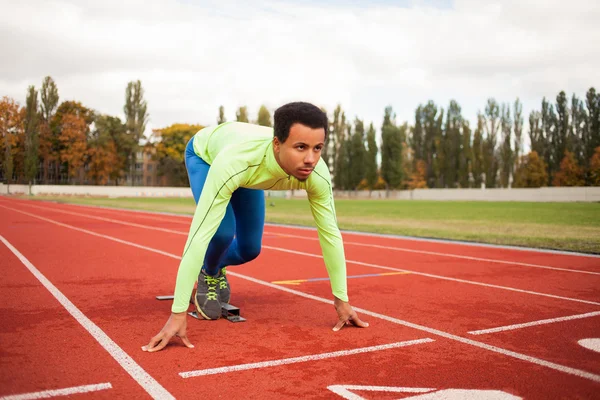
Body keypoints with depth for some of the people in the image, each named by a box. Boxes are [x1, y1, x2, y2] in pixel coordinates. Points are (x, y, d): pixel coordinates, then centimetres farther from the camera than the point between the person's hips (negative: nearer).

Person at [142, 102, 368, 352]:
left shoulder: (318, 175, -37)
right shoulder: (236, 163, -51)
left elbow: (330, 234, -24)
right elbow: (200, 235, -51)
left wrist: (341, 300, -19)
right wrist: (178, 313, -50)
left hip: (249, 170, 4)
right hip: (205, 153, -4)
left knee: (249, 249, 2)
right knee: (223, 231, -26)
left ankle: (216, 267, 38)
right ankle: (208, 273, 9)